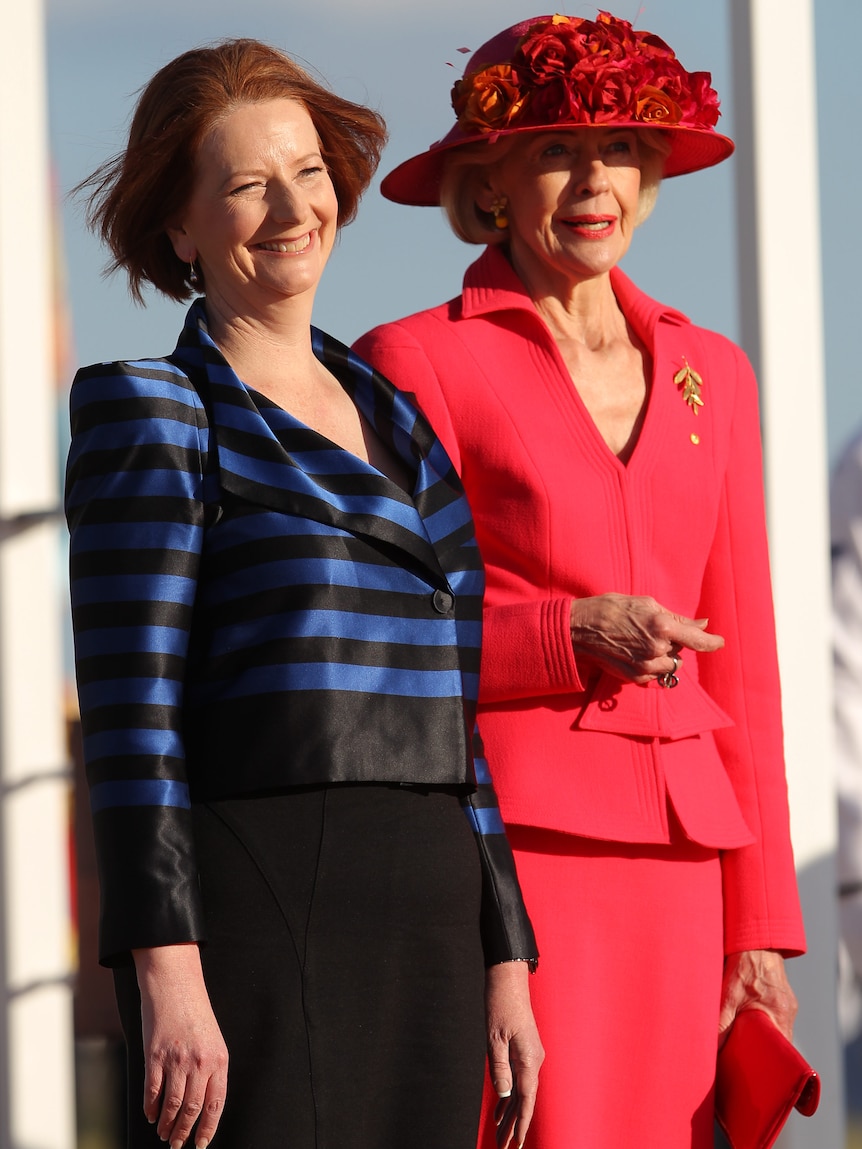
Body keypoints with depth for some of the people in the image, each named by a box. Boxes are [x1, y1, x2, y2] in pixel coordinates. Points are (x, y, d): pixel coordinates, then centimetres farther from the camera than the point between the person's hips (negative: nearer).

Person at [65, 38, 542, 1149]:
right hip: (248, 927, -7)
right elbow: (131, 714, -9)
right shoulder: (150, 409, -2)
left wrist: (505, 973, 14)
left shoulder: (393, 424, 19)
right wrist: (167, 983, -18)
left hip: (420, 940, 7)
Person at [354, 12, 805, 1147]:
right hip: (514, 839, -5)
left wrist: (760, 923, 10)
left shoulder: (709, 374, 17)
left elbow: (738, 666, 16)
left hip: (677, 859, 5)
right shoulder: (417, 363, 1)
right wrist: (568, 639, -14)